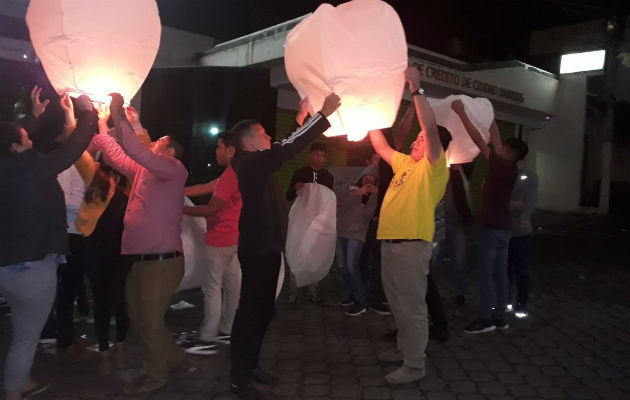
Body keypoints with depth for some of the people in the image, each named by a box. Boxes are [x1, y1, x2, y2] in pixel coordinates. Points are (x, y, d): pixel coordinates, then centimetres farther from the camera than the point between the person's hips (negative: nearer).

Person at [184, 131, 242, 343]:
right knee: (231, 284, 15)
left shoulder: (230, 175, -22)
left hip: (220, 240, -10)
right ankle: (227, 329, 26)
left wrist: (180, 208, -10)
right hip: (232, 239, 10)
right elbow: (203, 188, 11)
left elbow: (211, 209, -20)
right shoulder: (234, 174, 11)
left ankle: (208, 336, 9)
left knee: (212, 286, 0)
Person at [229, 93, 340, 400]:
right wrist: (323, 114, -21)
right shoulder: (250, 163, -14)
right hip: (257, 249, -10)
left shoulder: (259, 164, 14)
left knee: (263, 309, 16)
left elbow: (285, 149, 27)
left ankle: (250, 365, 29)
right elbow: (288, 149, -24)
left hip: (267, 247, 10)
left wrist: (305, 119, 22)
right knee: (250, 311, -3)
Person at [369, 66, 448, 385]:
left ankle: (414, 365, 10)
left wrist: (416, 90, -20)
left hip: (411, 244, -9)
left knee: (412, 306, -1)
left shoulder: (434, 167, -5)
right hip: (390, 242, 9)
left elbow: (431, 127, -19)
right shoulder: (405, 164, 18)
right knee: (398, 304, 19)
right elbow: (380, 145, 25)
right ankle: (405, 349, 35)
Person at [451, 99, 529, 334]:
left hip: (492, 227, -9)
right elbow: (495, 140, 20)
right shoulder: (509, 168, 8)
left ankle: (486, 319, 0)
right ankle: (499, 317, 16)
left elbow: (478, 140, -16)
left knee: (486, 273, -4)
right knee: (500, 273, 10)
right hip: (502, 227, 9)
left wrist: (462, 113, -14)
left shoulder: (502, 165, -14)